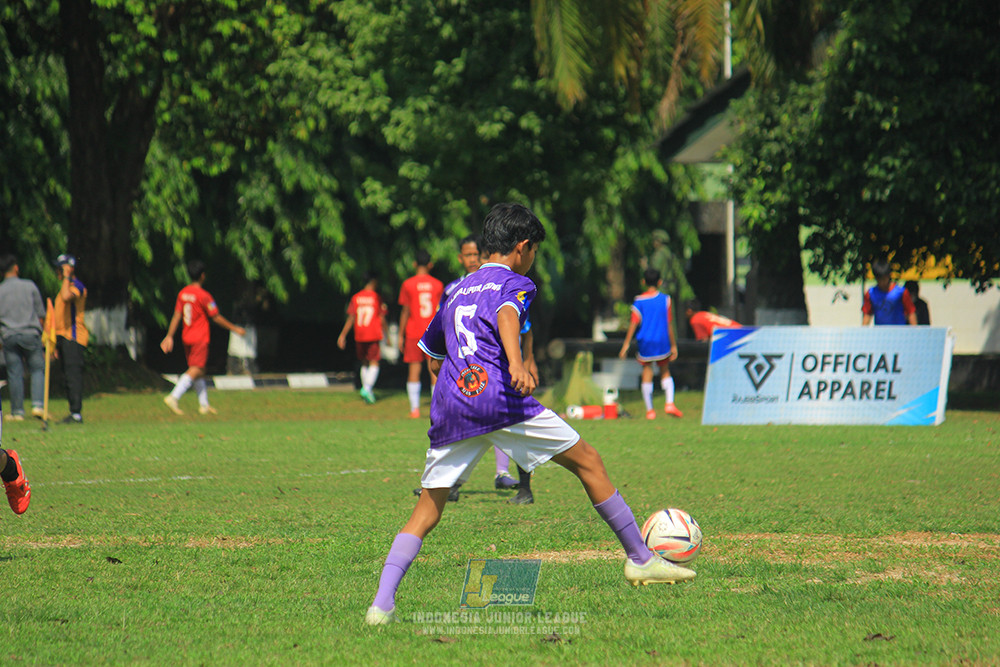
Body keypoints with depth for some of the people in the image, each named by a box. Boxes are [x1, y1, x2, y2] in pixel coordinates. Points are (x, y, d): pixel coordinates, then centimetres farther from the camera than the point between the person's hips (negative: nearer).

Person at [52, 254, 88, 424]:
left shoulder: (77, 286, -8)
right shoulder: (65, 287, 23)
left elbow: (67, 296, -33)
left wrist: (67, 276, -19)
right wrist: (57, 343, 25)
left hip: (73, 337, -10)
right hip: (64, 337, 10)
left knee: (73, 374, -14)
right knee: (68, 376, 9)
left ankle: (76, 413, -17)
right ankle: (74, 414, 11)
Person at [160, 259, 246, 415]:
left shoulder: (182, 293, 6)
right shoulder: (204, 295, -14)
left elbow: (176, 316, 6)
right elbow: (216, 318, -10)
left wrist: (169, 336, 10)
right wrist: (235, 328, -1)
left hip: (186, 337, 8)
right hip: (200, 338, -8)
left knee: (199, 372, 14)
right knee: (195, 370, -10)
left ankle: (204, 404, 18)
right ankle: (174, 397, -25)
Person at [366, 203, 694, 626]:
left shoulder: (456, 293, 29)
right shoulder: (514, 282, 10)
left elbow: (431, 349, 38)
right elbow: (506, 316, -13)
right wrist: (516, 365, -30)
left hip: (449, 406, 6)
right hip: (498, 397, -6)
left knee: (428, 509, 7)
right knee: (587, 462, 8)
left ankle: (382, 603, -10)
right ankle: (640, 560, 11)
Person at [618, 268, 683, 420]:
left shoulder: (639, 301, -4)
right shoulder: (666, 300, -2)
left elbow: (634, 323, -8)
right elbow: (670, 324, 0)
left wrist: (626, 344, -5)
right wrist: (673, 345, 6)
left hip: (645, 343, -1)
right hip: (662, 343, 1)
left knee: (647, 373, 7)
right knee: (665, 372, 15)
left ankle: (649, 409, 5)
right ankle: (669, 403, -4)